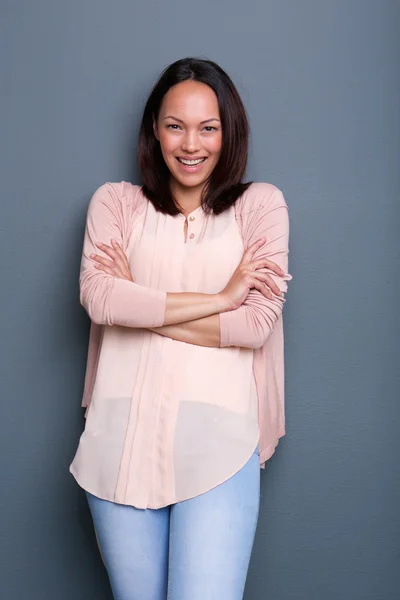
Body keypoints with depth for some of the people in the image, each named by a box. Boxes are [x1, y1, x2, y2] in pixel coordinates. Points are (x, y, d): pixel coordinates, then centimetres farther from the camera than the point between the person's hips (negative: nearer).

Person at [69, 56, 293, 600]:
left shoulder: (260, 204, 9)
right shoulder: (116, 202, 11)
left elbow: (256, 323, -3)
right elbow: (99, 297, -7)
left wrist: (140, 309, -4)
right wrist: (217, 299, -8)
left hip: (216, 437, -1)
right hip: (123, 433, 2)